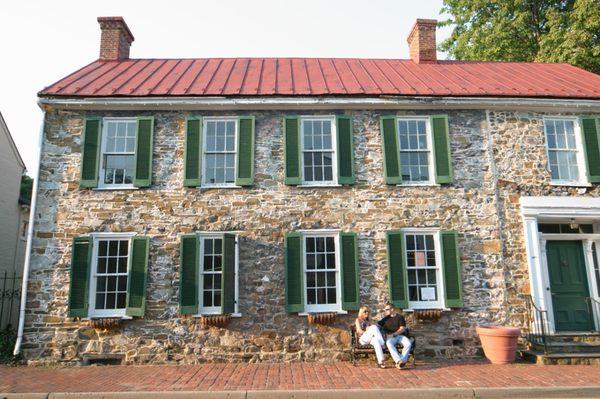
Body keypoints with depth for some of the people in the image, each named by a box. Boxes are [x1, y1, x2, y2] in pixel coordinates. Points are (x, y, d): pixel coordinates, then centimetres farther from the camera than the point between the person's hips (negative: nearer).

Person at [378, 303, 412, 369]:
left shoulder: (400, 317, 11)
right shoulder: (385, 318, 21)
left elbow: (402, 329, 0)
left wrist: (393, 334, -12)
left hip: (400, 335, 0)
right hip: (390, 337, 0)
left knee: (408, 343, -32)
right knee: (389, 344, -35)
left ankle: (402, 360, -41)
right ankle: (398, 361, -47)